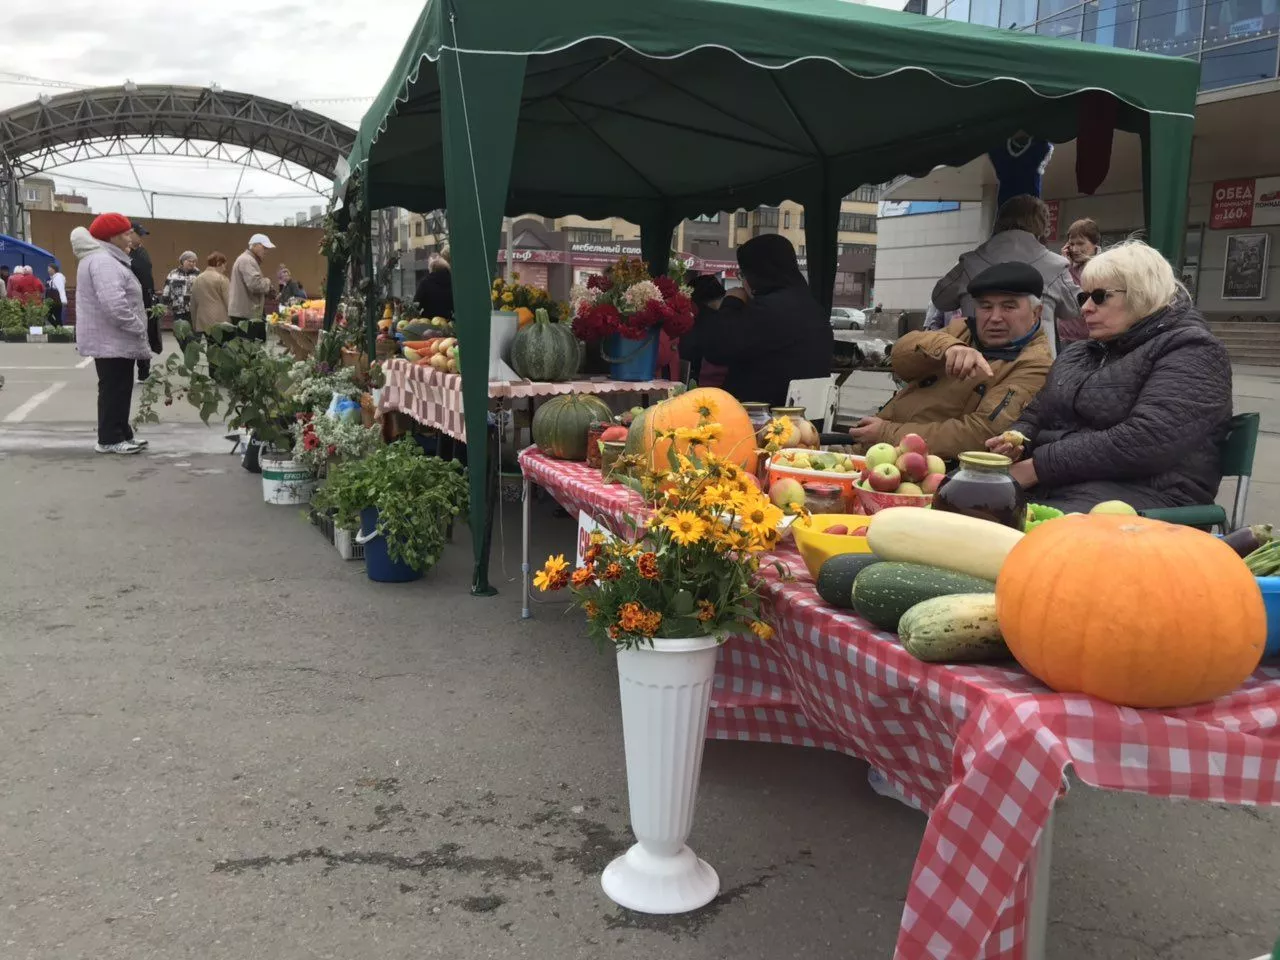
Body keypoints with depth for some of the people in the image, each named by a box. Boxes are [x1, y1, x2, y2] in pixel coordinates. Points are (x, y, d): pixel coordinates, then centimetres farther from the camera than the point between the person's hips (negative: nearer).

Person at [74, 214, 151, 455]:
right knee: (114, 389, -5)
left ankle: (121, 434, 21)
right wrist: (138, 327, -19)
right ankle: (110, 439, 0)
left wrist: (135, 329, 19)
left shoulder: (108, 260, 18)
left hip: (116, 339, 11)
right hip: (111, 340, -11)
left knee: (119, 388, 14)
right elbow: (114, 303, -29)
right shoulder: (103, 261, -19)